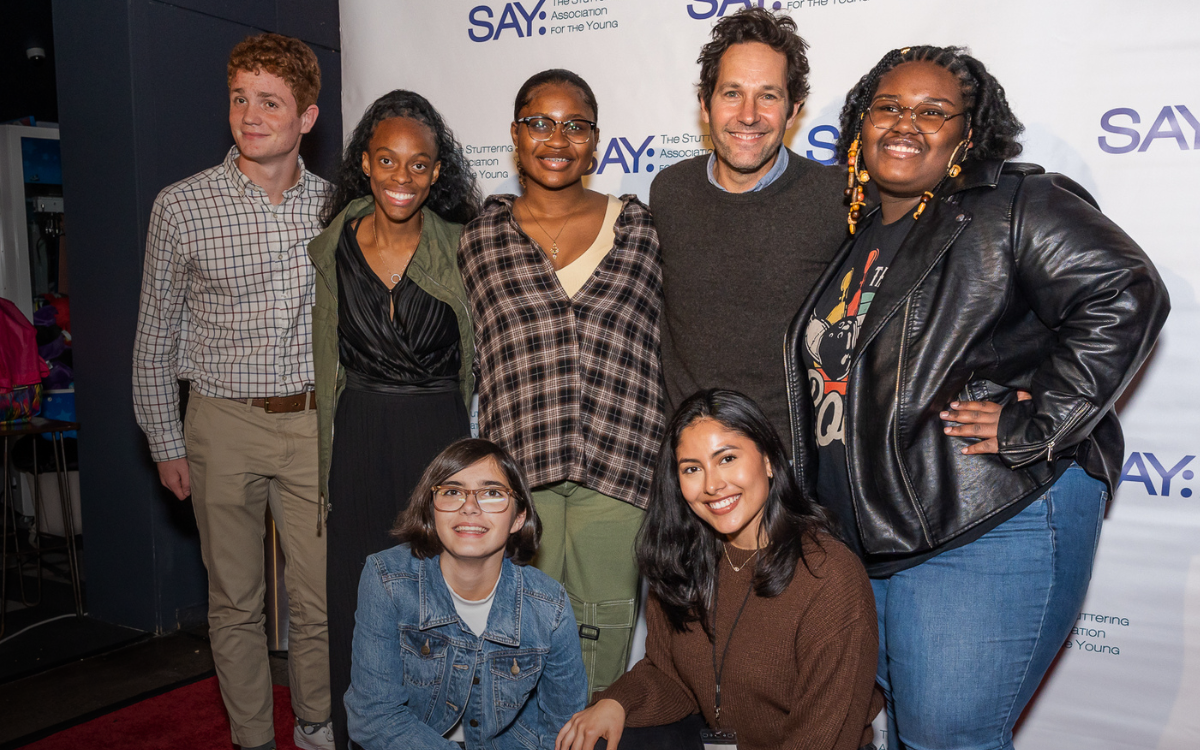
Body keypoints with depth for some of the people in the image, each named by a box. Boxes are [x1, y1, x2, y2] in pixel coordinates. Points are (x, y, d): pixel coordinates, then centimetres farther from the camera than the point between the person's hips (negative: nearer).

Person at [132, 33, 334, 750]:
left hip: (316, 423, 2)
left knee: (319, 597, 6)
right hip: (224, 425, -1)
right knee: (236, 599, 11)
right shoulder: (182, 206, -5)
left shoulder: (335, 205, 2)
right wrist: (166, 443, 2)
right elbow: (155, 337, 2)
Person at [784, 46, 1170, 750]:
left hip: (991, 531, -7)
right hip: (868, 534, 8)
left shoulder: (1014, 207, -8)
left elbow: (1124, 298, -19)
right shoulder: (854, 236, 14)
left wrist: (1032, 426, -20)